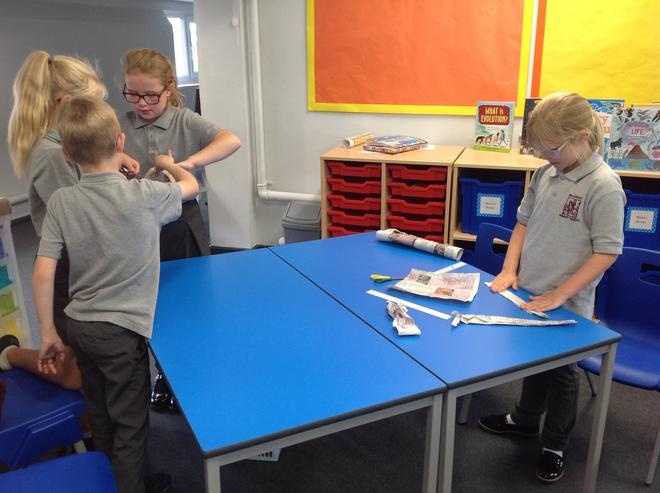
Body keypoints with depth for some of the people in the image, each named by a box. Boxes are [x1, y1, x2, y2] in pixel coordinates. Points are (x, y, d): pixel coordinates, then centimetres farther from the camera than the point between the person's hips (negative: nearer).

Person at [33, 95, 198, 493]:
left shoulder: (60, 202, -7)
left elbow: (43, 274, -8)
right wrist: (167, 163, 26)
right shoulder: (144, 195, -16)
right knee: (130, 425, 10)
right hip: (121, 330, -5)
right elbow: (191, 185, 5)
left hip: (79, 326, 5)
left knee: (101, 419, 24)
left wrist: (48, 333, 3)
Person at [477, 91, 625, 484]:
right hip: (529, 295, 6)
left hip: (567, 306, -6)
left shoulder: (604, 186, -18)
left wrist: (559, 294, -20)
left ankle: (555, 446, 32)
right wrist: (510, 269, 1)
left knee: (562, 372, 12)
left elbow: (607, 252, -18)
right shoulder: (547, 173, 1)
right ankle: (526, 419, 46)